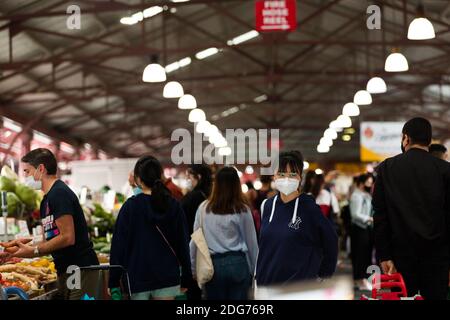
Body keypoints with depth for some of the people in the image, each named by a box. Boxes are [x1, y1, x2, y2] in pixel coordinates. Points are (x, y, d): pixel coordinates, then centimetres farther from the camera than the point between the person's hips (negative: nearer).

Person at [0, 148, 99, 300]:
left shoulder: (59, 193, -13)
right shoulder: (47, 199, 18)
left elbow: (67, 238, -19)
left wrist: (34, 251, -13)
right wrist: (25, 247, 6)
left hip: (79, 271, -10)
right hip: (66, 271, 10)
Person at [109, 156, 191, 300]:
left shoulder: (130, 206, -7)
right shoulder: (174, 206, 2)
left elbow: (119, 244, -6)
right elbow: (183, 243, 4)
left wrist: (113, 281, -1)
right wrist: (185, 279, 12)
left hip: (137, 278, -2)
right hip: (167, 277, 2)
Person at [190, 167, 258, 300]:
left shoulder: (204, 209, 0)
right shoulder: (242, 210, -3)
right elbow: (251, 242, 2)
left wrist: (193, 269, 14)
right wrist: (253, 269, 14)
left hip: (213, 264, 1)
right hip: (237, 263, -1)